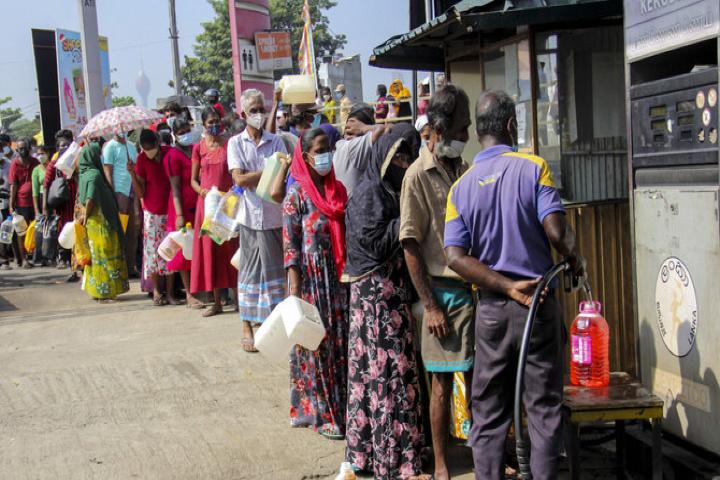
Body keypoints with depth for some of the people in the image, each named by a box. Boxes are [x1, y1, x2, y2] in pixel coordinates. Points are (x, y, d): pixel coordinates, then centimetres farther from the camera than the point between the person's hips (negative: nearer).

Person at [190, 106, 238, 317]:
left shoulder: (229, 144, 2)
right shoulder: (198, 147, 6)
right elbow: (193, 180, 10)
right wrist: (202, 191, -10)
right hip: (207, 203, 2)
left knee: (230, 248, -1)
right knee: (209, 248, 3)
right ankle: (217, 301, 10)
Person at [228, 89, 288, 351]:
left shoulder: (275, 141, 6)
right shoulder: (236, 142, 3)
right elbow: (239, 179, -8)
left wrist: (253, 178, -17)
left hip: (274, 214, 1)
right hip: (250, 215, -1)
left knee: (274, 268, 5)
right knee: (250, 269, 5)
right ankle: (247, 328, 12)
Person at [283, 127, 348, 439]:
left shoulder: (338, 190, 9)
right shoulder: (297, 195, -6)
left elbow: (348, 234, 13)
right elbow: (290, 247, -9)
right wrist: (296, 293, -14)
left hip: (339, 278, 5)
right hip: (311, 280, -5)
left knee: (341, 343, 8)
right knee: (316, 345, 2)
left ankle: (342, 408, 20)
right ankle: (322, 415, 12)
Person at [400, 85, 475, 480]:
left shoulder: (464, 171, 9)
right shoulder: (418, 175, -8)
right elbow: (411, 246, -10)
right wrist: (430, 306, -12)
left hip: (476, 287, 5)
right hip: (443, 289, -5)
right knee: (442, 384, 4)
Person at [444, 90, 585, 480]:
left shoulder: (461, 187, 3)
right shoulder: (533, 168, -7)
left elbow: (455, 257, -7)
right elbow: (556, 231, -17)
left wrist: (508, 287, -9)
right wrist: (575, 262, 3)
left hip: (491, 309, 3)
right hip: (540, 303, -3)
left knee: (488, 412, 11)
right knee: (543, 407, 6)